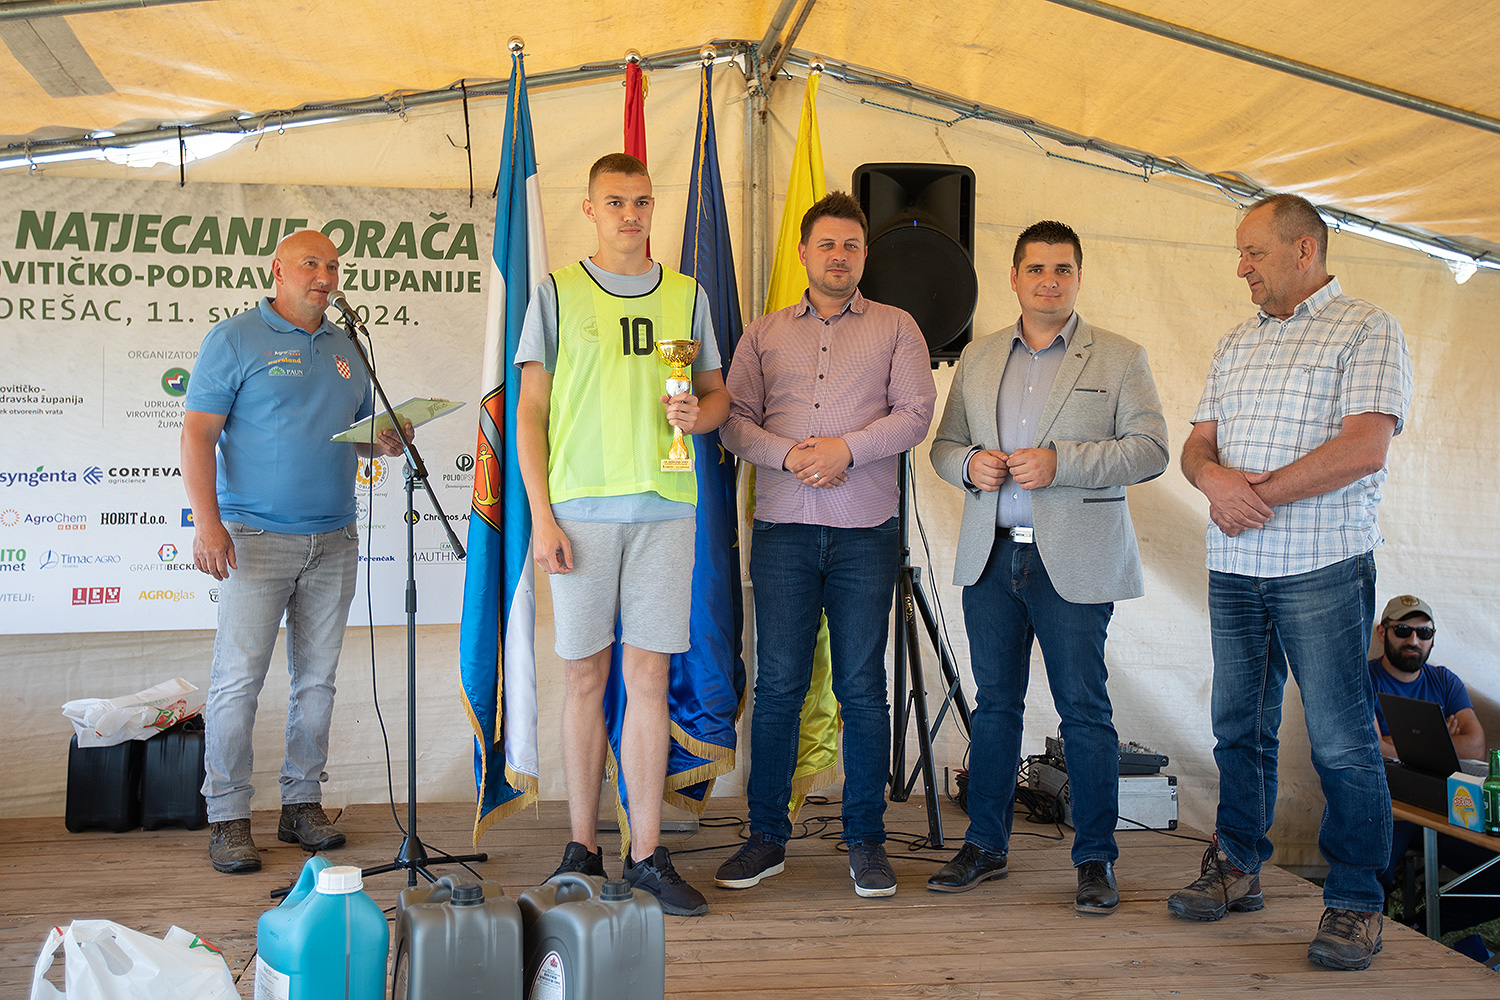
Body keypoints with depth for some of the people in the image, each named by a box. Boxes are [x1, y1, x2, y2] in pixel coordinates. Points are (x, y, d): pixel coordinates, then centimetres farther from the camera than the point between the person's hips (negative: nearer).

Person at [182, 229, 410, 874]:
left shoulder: (344, 348, 16)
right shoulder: (234, 339, -1)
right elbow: (197, 434, -7)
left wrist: (384, 441, -1)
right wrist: (207, 523, -17)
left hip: (333, 541, 5)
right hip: (256, 538, -5)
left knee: (317, 679, 8)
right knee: (238, 679, -5)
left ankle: (303, 803, 18)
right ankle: (228, 816, 4)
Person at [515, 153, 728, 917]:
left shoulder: (686, 295, 13)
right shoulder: (556, 293, 7)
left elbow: (717, 393, 18)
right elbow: (531, 410, 3)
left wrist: (699, 413, -7)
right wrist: (541, 516, -5)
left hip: (664, 506, 2)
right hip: (582, 505, -1)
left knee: (648, 679, 1)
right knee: (586, 677, 4)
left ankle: (647, 854, 8)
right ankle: (582, 847, 15)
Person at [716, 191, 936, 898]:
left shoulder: (896, 328, 11)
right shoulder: (764, 334, 15)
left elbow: (915, 412, -1)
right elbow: (733, 420, 6)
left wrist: (845, 448, -13)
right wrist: (789, 454, -11)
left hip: (865, 532, -1)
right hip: (782, 528, 1)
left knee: (862, 688, 2)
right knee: (778, 685, 2)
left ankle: (866, 841, 13)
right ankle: (767, 837, 13)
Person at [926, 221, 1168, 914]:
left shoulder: (1120, 359, 4)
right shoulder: (978, 358, 15)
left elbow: (1149, 450, -5)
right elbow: (943, 444, 17)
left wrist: (1060, 461, -17)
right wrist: (969, 463, -6)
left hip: (1073, 563, -3)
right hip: (991, 557, 4)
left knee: (1084, 711, 0)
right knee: (994, 704, 10)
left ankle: (1096, 858, 12)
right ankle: (984, 845, 20)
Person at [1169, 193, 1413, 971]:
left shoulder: (1367, 330, -2)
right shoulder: (1237, 343, 18)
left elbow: (1363, 448, -15)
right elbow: (1197, 444, 14)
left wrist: (1259, 492, -13)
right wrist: (1216, 479, -10)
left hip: (1322, 565, -6)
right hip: (1234, 565, 6)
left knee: (1341, 739, -3)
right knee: (1239, 725, 12)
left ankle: (1355, 902, 7)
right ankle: (1237, 868, 25)